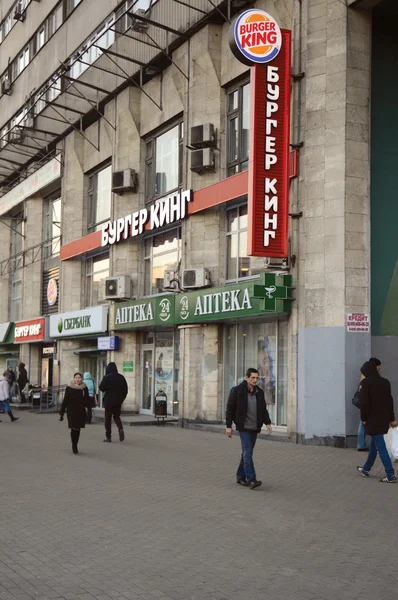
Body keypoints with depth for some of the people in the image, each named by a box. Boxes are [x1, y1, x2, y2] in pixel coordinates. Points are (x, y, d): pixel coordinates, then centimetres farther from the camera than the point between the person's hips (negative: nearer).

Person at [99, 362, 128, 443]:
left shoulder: (107, 377, -12)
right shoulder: (121, 377, 1)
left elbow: (101, 388, -14)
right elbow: (125, 390, 4)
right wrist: (122, 398, 13)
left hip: (109, 401, -4)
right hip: (118, 401, 4)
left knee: (108, 418, 6)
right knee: (116, 416, 18)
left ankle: (108, 436, 5)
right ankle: (120, 429, -10)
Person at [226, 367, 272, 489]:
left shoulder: (259, 392, 7)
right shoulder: (237, 391, -8)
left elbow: (263, 409, 14)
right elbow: (230, 409, -6)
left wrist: (267, 423, 2)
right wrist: (228, 426, -9)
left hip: (254, 428, 6)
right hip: (244, 427, -6)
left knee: (247, 452, 12)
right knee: (248, 452, -13)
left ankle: (240, 477, 22)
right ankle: (251, 479, -17)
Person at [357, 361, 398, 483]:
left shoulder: (366, 382, -10)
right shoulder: (385, 382, 9)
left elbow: (364, 402, -14)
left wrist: (364, 418, -4)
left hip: (373, 419, -7)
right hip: (384, 418, 7)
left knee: (380, 446, -7)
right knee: (374, 444, 18)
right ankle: (366, 469, 32)